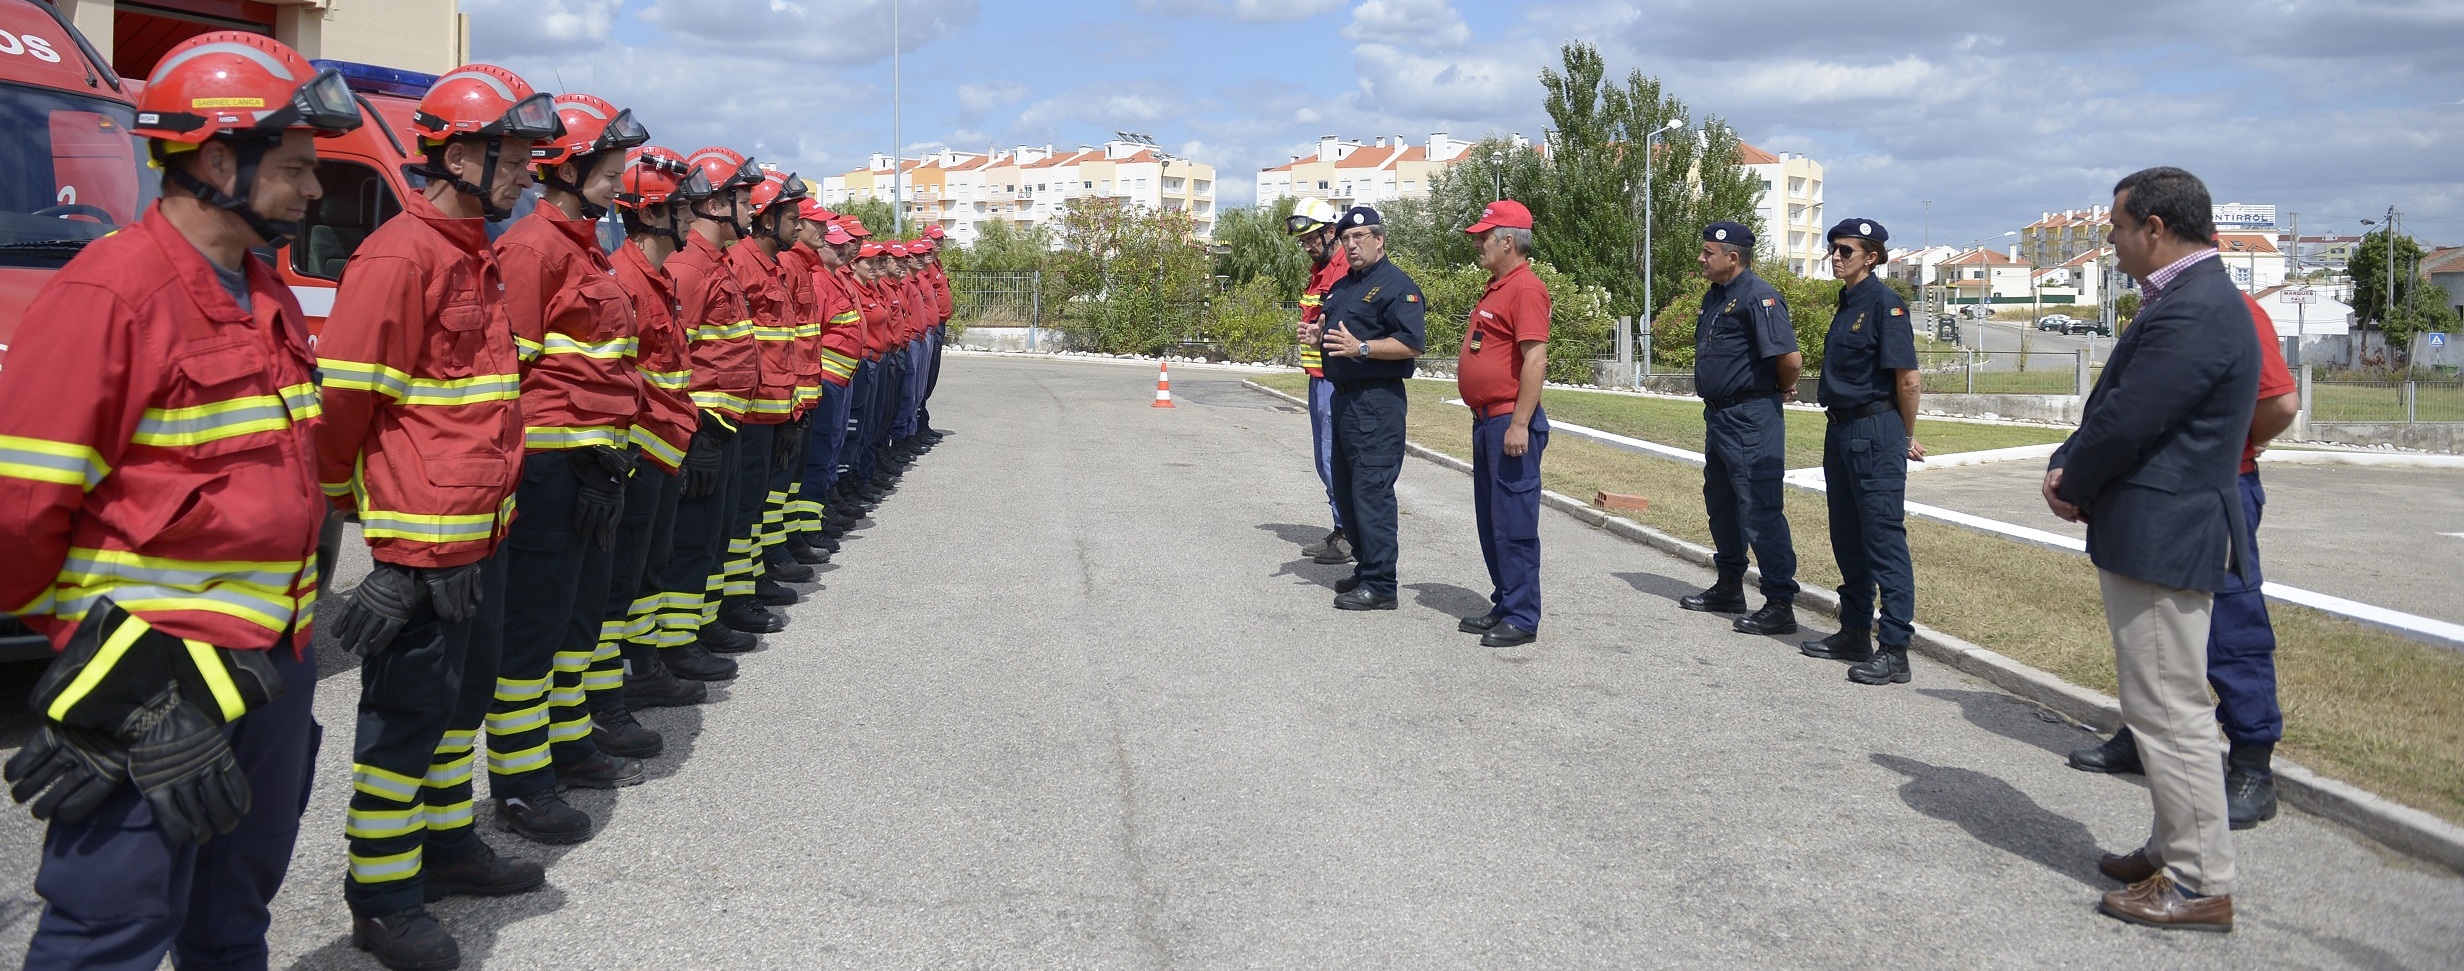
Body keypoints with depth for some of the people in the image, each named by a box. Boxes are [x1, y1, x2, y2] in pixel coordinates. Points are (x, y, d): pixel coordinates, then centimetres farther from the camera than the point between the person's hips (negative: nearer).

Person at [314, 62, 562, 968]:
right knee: (406, 714, 1)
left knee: (464, 694, 20)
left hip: (482, 530, 9)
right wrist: (344, 498, -3)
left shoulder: (474, 255, 14)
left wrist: (495, 501, 19)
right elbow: (344, 398, -14)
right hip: (423, 539, -9)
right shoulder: (400, 257, -17)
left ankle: (446, 843, 36)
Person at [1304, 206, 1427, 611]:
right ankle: (1366, 566, 26)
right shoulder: (1342, 286, 18)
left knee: (1371, 490, -11)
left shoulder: (1397, 285, -10)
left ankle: (1380, 585, -8)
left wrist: (1361, 348, -28)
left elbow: (1411, 344, -19)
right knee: (1346, 488, 15)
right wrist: (1319, 335, 5)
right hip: (1344, 397, 10)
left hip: (1376, 402, -10)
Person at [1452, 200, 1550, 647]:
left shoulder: (1526, 289, -14)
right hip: (1486, 421, 11)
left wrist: (1519, 424, -25)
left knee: (1514, 522, -6)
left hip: (1509, 424, -11)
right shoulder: (1496, 288, 18)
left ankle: (1521, 618, 0)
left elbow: (1535, 359, -21)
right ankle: (1503, 606, 24)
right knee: (1490, 520, 15)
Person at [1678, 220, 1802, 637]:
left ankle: (1780, 605, -4)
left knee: (1759, 510, -9)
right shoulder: (1714, 296, 13)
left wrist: (1784, 389, -7)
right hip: (1718, 415, 11)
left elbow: (1790, 357, -25)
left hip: (1751, 421, -11)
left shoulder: (1758, 297, -18)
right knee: (1721, 504, 20)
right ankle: (1729, 587, 34)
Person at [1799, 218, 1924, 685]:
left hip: (1875, 433, -9)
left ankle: (1895, 650, -5)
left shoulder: (1885, 304, -13)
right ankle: (1854, 634, 26)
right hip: (1840, 430, 9)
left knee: (1884, 538, -7)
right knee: (1847, 537, 15)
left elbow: (1908, 379, -14)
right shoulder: (1847, 303, 14)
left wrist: (1906, 437, -3)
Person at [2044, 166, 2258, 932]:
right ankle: (2177, 848, 32)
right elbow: (2112, 408, 16)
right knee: (2163, 707, 19)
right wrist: (2066, 467, 1)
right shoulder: (2192, 298, 14)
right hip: (2155, 534, 11)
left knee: (2170, 711, -4)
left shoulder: (2193, 311, -21)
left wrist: (2071, 484, -5)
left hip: (2162, 541, -11)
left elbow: (2124, 423, -22)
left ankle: (2202, 885, 5)